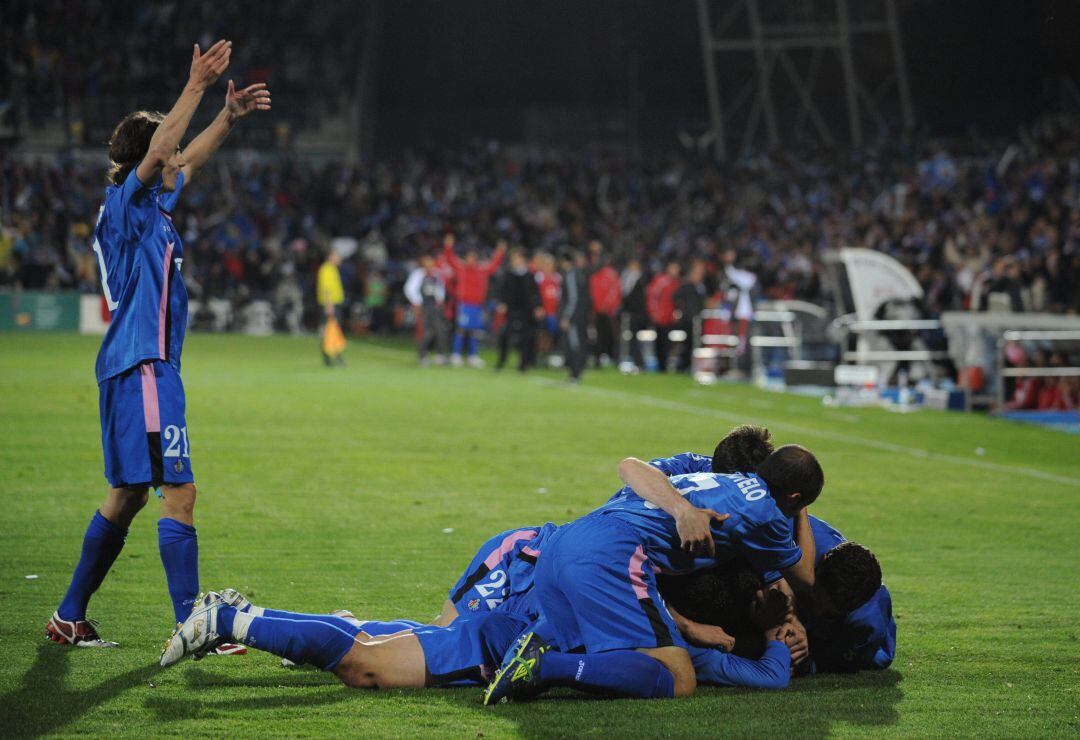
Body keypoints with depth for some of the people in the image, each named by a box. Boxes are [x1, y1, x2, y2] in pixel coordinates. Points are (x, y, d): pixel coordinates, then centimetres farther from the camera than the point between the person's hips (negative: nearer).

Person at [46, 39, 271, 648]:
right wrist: (197, 88, -27)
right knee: (179, 492, -13)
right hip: (143, 369, -10)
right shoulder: (126, 204, -8)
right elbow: (157, 152, -26)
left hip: (144, 367, 10)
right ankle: (190, 627, -14)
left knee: (128, 495, 16)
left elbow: (188, 161, 32)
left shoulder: (153, 206, 16)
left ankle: (70, 617, 22)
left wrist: (230, 117, 24)